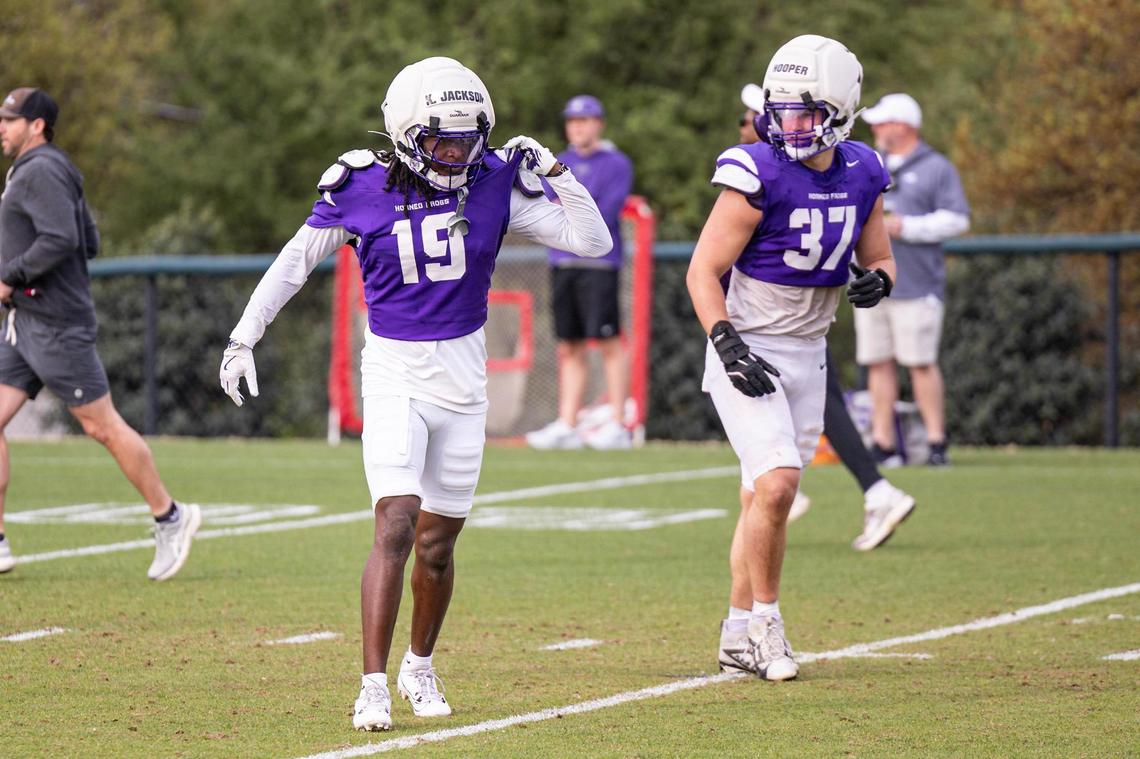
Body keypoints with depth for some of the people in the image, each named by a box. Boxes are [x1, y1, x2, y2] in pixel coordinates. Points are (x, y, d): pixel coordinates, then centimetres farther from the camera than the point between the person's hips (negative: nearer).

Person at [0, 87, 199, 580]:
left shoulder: (42, 171, -13)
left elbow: (61, 240, -26)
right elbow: (89, 242, 21)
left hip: (57, 326, -10)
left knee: (102, 426, -3)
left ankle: (170, 517, 9)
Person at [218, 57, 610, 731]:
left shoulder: (494, 184, -3)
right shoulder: (363, 189, -8)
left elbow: (593, 241, -2)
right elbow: (296, 261, 6)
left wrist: (553, 170, -12)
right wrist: (243, 337, 7)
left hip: (464, 377, 3)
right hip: (394, 375, -3)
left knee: (438, 543, 11)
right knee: (396, 526, -18)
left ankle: (420, 668, 33)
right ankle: (374, 686, -16)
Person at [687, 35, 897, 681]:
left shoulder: (862, 177, 0)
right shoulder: (759, 176, -17)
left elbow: (880, 259, 14)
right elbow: (703, 271, -13)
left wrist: (877, 281, -10)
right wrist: (729, 345, -24)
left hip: (808, 354, 6)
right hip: (747, 351, -5)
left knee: (771, 500, 9)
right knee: (776, 487, -18)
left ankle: (743, 637, 19)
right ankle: (767, 621, -1)